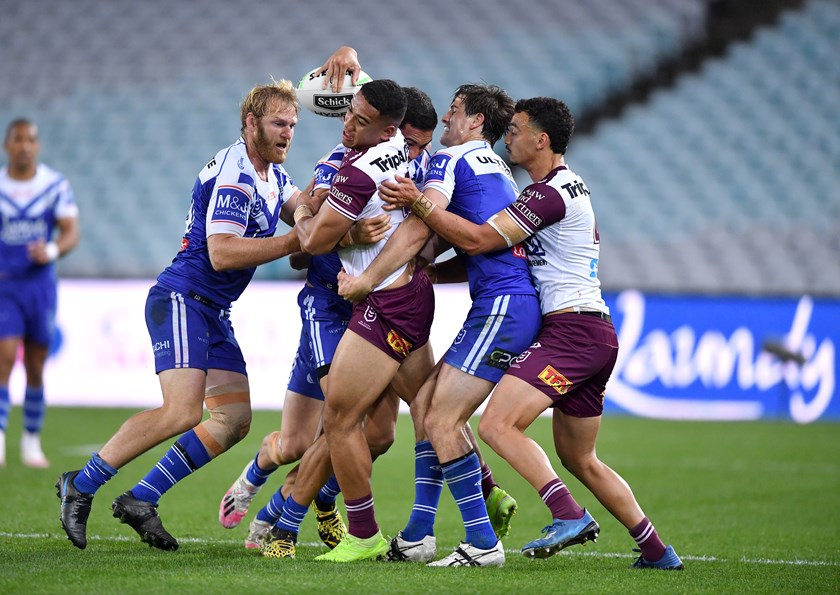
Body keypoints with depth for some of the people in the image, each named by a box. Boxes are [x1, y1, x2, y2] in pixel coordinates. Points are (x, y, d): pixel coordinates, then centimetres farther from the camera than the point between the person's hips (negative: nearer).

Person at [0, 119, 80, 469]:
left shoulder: (56, 186, 0)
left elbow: (72, 232, -3)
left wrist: (52, 250, -24)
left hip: (40, 283, 2)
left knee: (36, 365, 6)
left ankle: (32, 442, 18)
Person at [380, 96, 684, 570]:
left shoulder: (549, 192, -11)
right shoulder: (571, 185, 21)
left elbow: (478, 239, -18)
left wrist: (419, 202, -16)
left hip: (572, 330, -10)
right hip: (596, 335, 10)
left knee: (497, 424, -19)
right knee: (579, 460, 17)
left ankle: (570, 516, -28)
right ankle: (658, 552, 18)